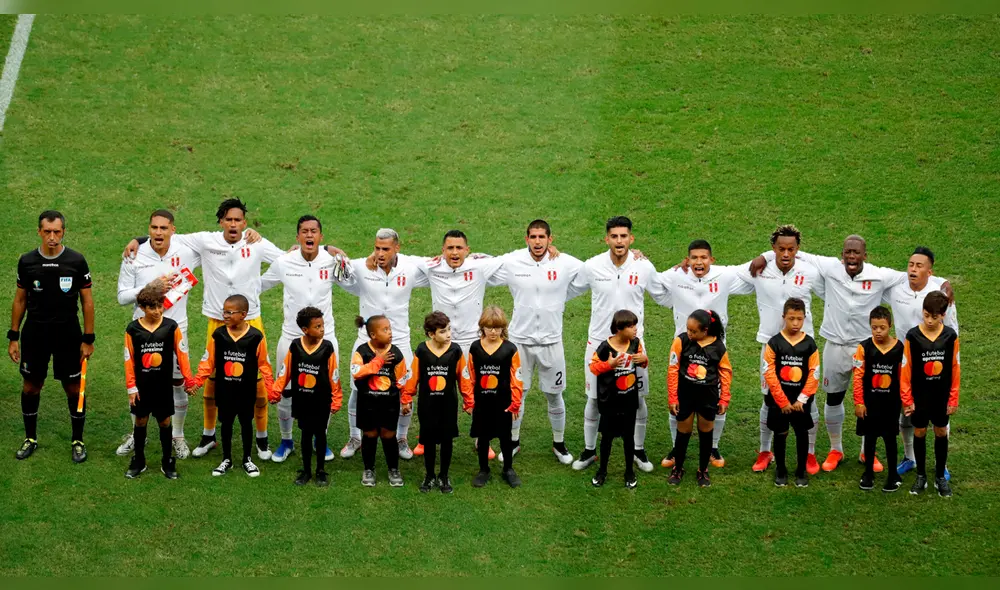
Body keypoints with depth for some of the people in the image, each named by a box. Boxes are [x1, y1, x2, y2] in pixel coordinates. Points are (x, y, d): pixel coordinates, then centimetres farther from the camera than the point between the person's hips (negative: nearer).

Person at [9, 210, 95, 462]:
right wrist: (13, 337, 5)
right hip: (34, 334, 2)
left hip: (68, 334, -2)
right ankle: (30, 438, 25)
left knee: (74, 387, 3)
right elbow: (20, 300, 7)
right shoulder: (27, 262, -2)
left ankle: (77, 441, 16)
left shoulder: (76, 261, -7)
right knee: (30, 386, 9)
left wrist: (88, 339, -4)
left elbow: (87, 301, -1)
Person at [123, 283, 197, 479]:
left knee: (164, 422, 8)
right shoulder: (133, 329, -7)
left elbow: (182, 354, -2)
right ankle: (138, 461, 23)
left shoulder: (171, 327, -8)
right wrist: (131, 387, -4)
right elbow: (129, 359, -3)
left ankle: (168, 462, 19)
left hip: (163, 386, 0)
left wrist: (189, 380, -2)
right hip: (141, 386, 0)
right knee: (140, 421, 10)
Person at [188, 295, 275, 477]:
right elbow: (208, 361, -2)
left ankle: (247, 459, 27)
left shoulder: (256, 337, -13)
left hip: (246, 392, -2)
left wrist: (271, 388, -8)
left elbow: (264, 364, -5)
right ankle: (226, 460, 27)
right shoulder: (218, 334, -8)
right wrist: (197, 382, -7)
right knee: (226, 423, 13)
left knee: (246, 423, 12)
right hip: (224, 390, 2)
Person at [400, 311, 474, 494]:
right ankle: (429, 476, 24)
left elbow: (463, 377, -2)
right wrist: (407, 398, 1)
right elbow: (413, 376, -2)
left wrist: (468, 401, 2)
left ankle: (444, 476, 24)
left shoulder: (455, 351, -9)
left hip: (448, 404, 0)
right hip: (427, 405, 0)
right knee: (429, 440, 10)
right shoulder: (421, 351, -11)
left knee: (447, 439, 9)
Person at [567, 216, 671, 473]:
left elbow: (666, 298, 7)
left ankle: (639, 450, 25)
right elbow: (566, 292, 7)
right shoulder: (592, 266, -8)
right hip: (598, 343, 0)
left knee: (638, 399, 7)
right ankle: (589, 450, 25)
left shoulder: (644, 267, -7)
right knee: (594, 399, 9)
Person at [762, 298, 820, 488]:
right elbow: (769, 374, -10)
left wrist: (801, 399, -10)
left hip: (801, 400, 1)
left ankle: (801, 471, 19)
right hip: (778, 400, -1)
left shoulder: (810, 344, -3)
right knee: (780, 434, 8)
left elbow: (814, 374, -3)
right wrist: (783, 401, -12)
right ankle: (780, 470, 22)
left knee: (802, 434, 6)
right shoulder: (774, 343, -7)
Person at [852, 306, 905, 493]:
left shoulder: (899, 348, -8)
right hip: (870, 402, 0)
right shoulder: (864, 347, -11)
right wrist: (859, 402, -8)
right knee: (870, 437, 12)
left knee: (890, 437, 9)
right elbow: (858, 376, -7)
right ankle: (868, 474, 25)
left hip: (891, 402, 0)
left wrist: (905, 400, 2)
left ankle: (893, 475, 21)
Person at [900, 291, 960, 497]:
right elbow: (906, 370, -7)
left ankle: (940, 476, 23)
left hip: (942, 395, 1)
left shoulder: (950, 336, -9)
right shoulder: (913, 336, -13)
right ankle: (921, 476, 22)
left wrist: (954, 399, -1)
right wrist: (907, 399, -7)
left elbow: (955, 369, -2)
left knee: (941, 432, 11)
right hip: (919, 395, -1)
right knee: (920, 432, 9)